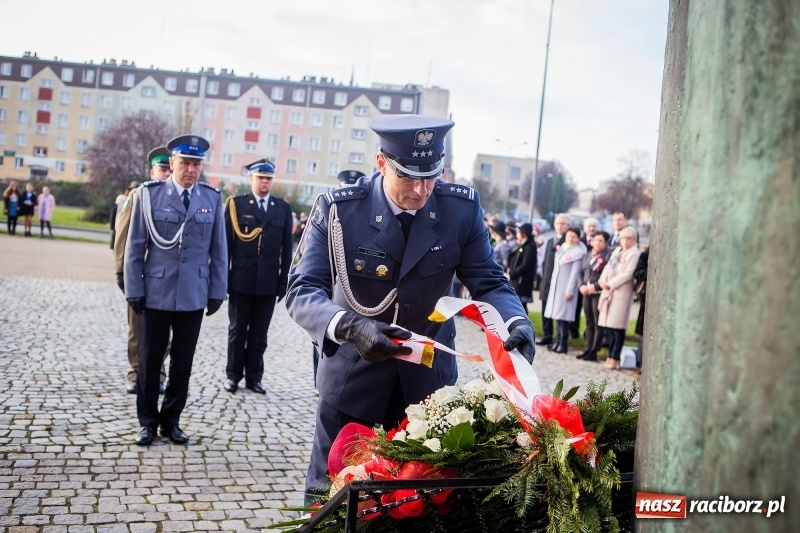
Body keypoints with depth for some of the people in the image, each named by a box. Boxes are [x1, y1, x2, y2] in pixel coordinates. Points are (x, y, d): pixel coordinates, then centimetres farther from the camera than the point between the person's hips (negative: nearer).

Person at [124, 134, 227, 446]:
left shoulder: (213, 198, 2)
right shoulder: (149, 194, -3)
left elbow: (218, 250, 6)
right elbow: (135, 247, -1)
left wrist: (217, 291, 4)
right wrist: (134, 290, -4)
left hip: (194, 296, 1)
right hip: (156, 294, -1)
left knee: (182, 363, 9)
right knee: (150, 360, 9)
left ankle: (171, 420, 24)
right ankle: (148, 421, 23)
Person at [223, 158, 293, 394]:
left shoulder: (283, 208, 7)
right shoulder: (236, 204, 0)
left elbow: (286, 247, 7)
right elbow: (226, 243, -1)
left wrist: (284, 280, 3)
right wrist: (223, 277, -5)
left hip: (268, 283, 2)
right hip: (241, 280, -2)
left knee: (259, 334, 9)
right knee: (237, 330, 9)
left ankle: (254, 376, 19)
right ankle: (233, 375, 20)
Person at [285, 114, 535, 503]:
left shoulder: (462, 209, -9)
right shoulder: (338, 209, -15)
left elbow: (488, 281, -4)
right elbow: (303, 289, -18)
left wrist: (517, 321, -26)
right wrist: (349, 326, -38)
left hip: (427, 377, 2)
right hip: (353, 374, -1)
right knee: (328, 493, 10)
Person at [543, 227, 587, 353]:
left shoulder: (578, 252, -8)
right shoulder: (561, 248, 11)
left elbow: (575, 273, -12)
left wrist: (570, 291, -16)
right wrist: (553, 284, 12)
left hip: (567, 286, -6)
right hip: (556, 285, 6)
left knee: (564, 315, -7)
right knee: (557, 313, 8)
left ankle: (563, 343, -4)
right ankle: (557, 341, 14)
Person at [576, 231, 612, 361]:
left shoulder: (608, 256, -5)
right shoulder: (587, 256, 16)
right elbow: (581, 272, 18)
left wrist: (595, 286, -16)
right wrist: (582, 286, 1)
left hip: (599, 293, -7)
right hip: (586, 293, 7)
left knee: (598, 323, -3)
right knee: (589, 323, 10)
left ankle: (593, 352, -2)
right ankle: (588, 349, 15)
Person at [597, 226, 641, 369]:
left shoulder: (634, 254, -6)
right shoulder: (616, 251, 18)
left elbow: (627, 274, -13)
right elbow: (608, 268, 15)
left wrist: (610, 283, -12)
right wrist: (603, 281, -3)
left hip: (622, 293, -7)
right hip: (609, 292, 7)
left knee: (617, 326, -7)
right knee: (608, 325, 8)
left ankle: (615, 358, -4)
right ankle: (611, 355, 17)